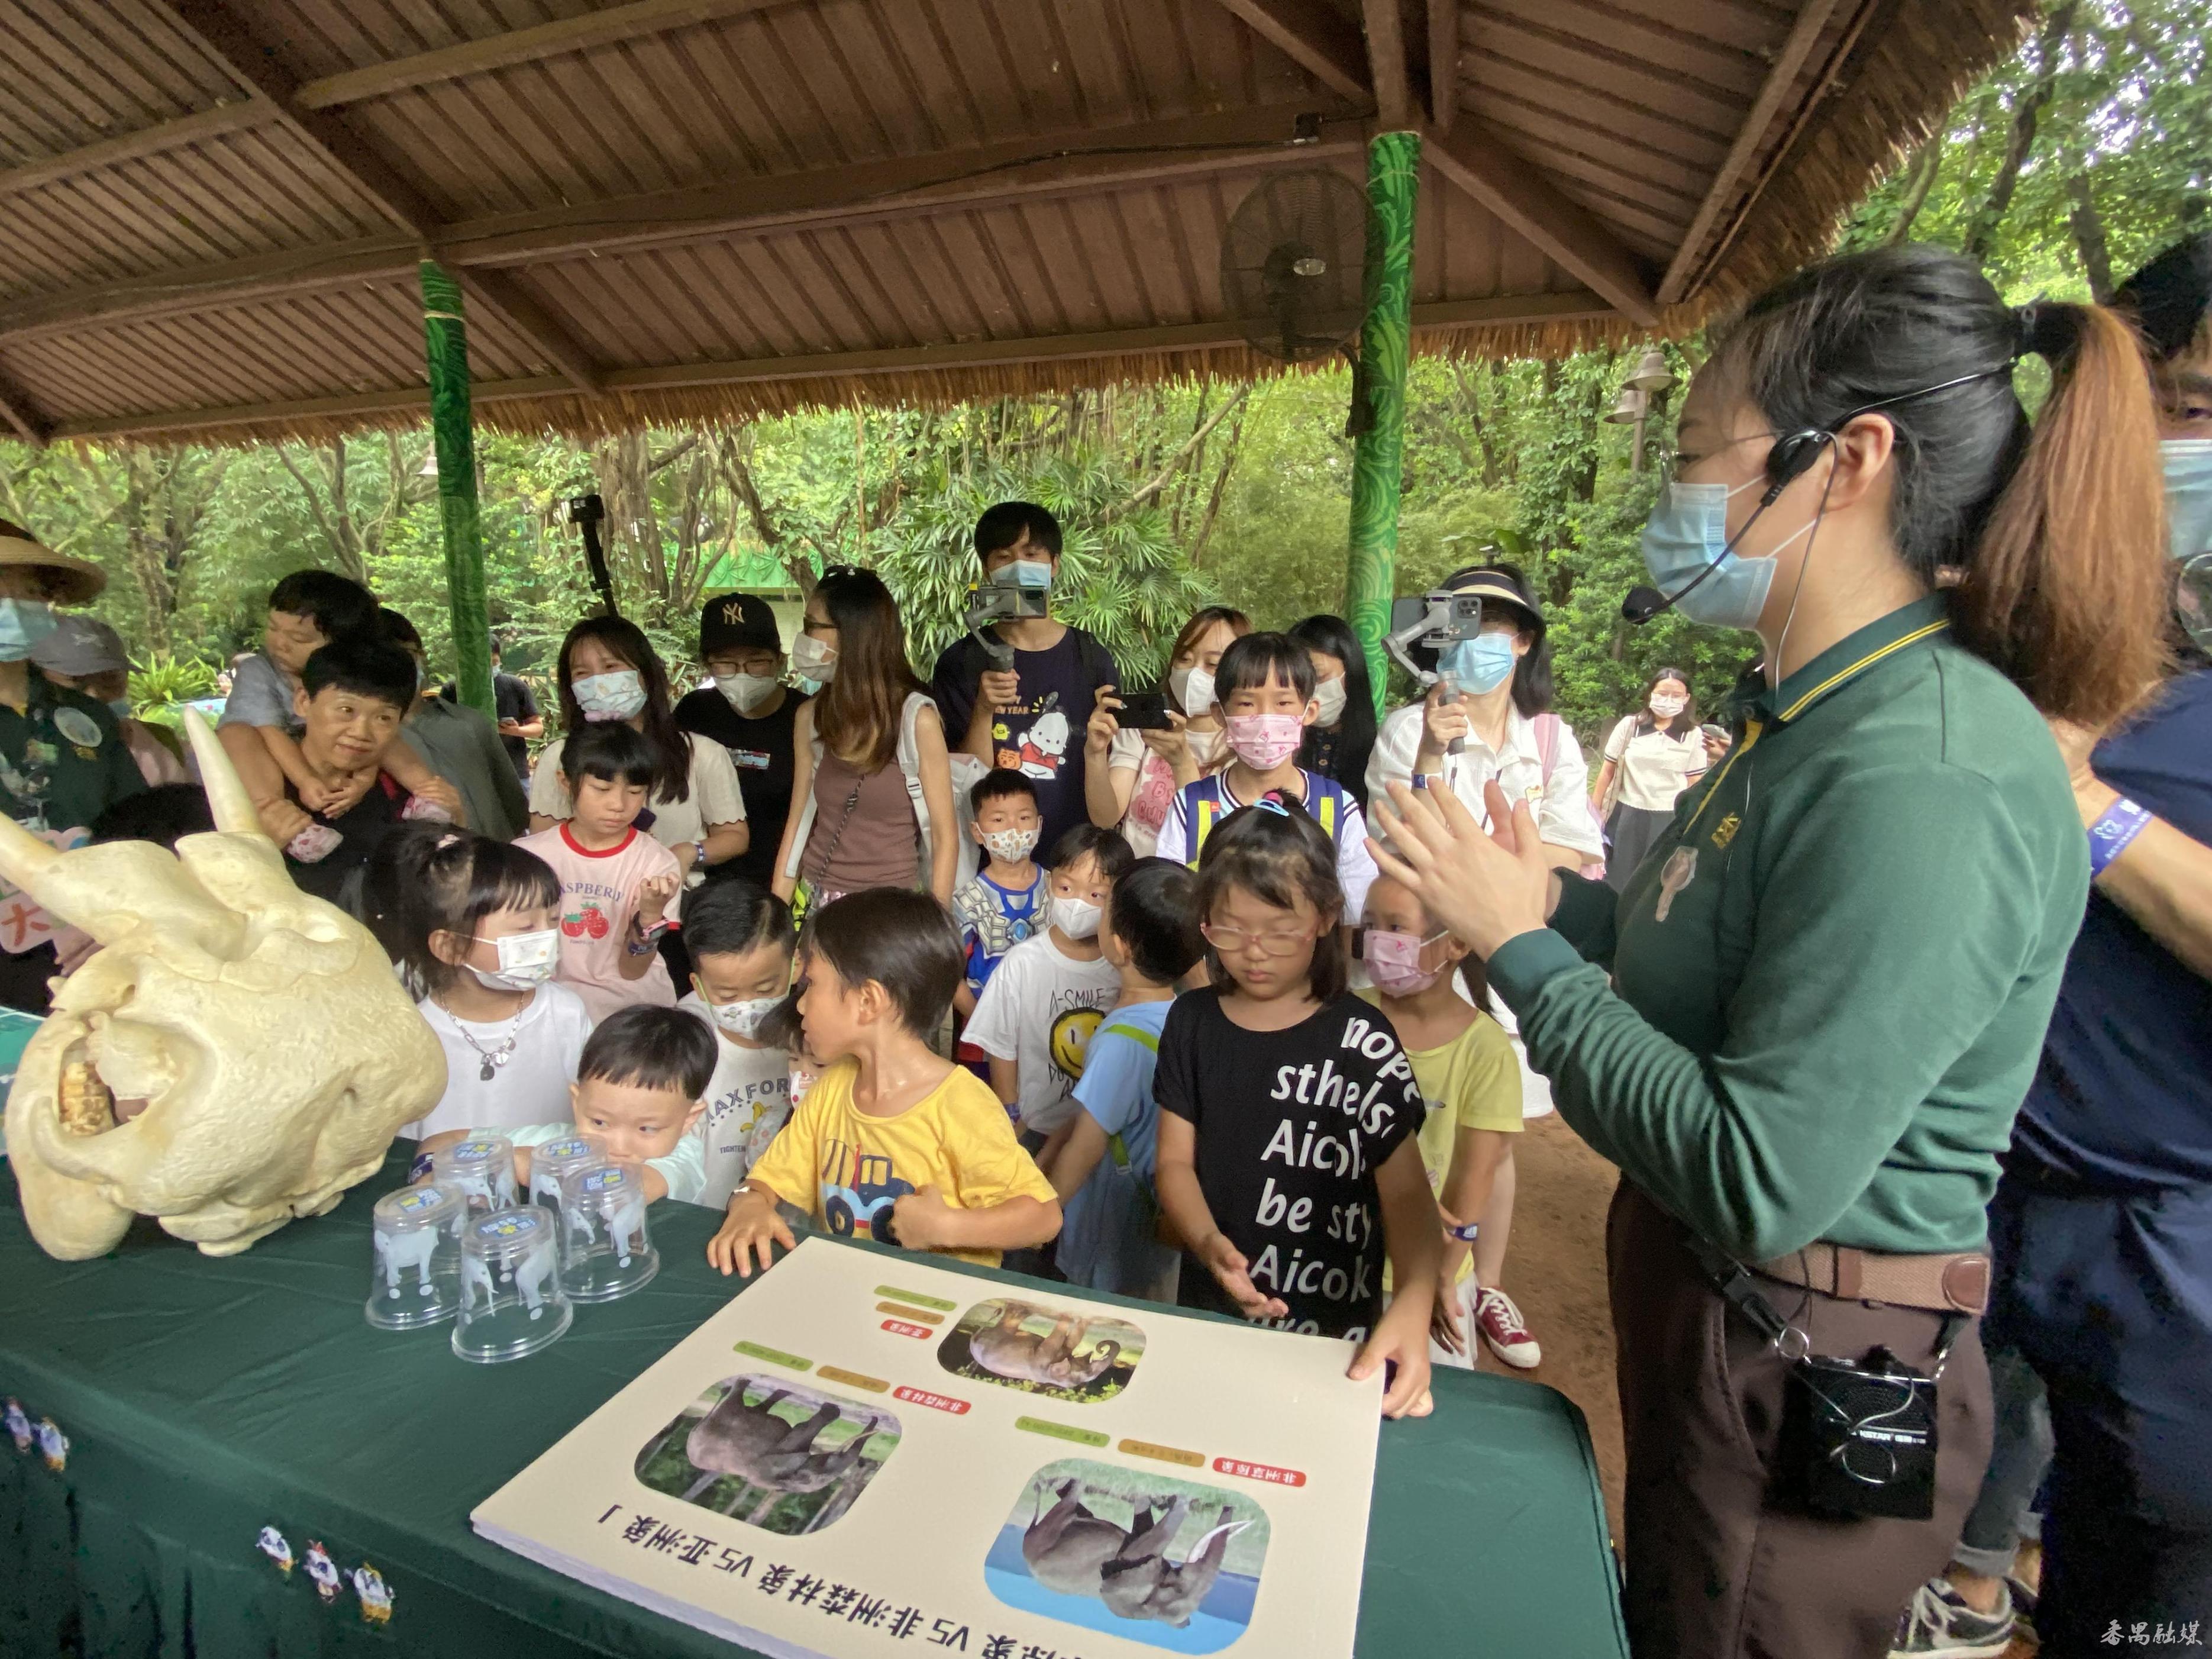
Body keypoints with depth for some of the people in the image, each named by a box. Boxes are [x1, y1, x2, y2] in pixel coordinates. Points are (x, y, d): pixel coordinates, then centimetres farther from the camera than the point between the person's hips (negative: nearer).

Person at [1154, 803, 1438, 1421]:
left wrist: (1413, 1303, -29)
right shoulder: (1193, 1022, -1)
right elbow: (1175, 1161, -1)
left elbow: (1406, 1190, -12)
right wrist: (1207, 1243, -20)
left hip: (1335, 1332, -2)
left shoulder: (1360, 1041, -11)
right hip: (1210, 1310, 3)